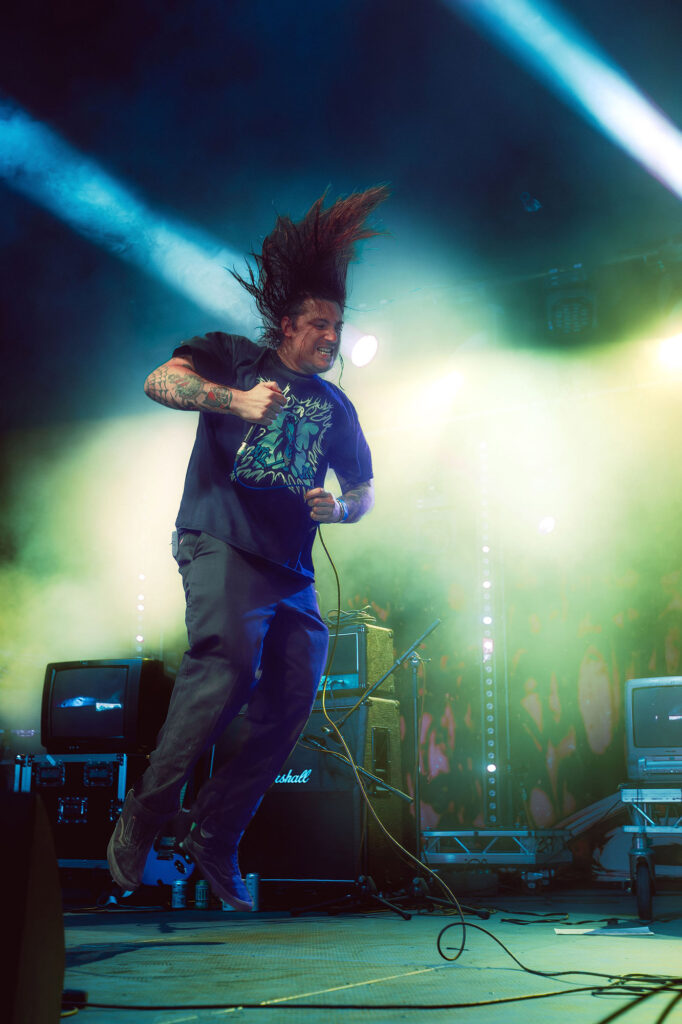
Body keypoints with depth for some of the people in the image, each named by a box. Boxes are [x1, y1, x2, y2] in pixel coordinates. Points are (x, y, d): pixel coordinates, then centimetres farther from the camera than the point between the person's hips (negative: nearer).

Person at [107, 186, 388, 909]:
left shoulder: (335, 406, 22)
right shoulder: (232, 358, 10)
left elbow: (364, 489, 27)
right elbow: (160, 381, -6)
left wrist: (339, 508, 3)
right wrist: (234, 399, -21)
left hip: (292, 570, 6)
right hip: (221, 543, -6)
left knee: (293, 697, -5)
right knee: (230, 663, -28)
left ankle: (215, 837, 7)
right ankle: (145, 813, -16)